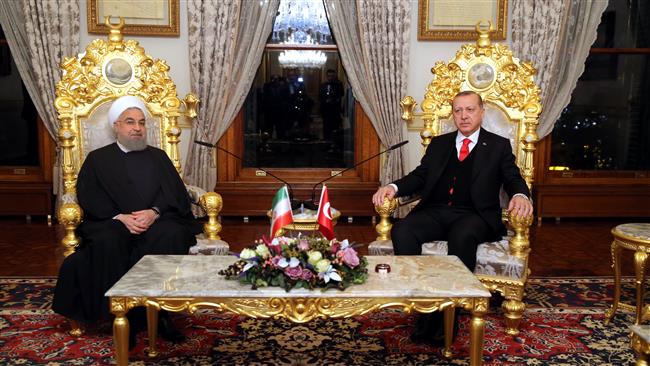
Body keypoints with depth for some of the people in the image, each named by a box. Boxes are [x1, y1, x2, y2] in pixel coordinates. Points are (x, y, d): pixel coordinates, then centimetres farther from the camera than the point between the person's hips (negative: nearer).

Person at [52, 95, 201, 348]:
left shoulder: (158, 156, 23)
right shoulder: (98, 159, 19)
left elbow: (175, 192, 9)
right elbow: (89, 199, 5)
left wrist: (154, 212, -13)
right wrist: (120, 217, -13)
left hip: (157, 220, 1)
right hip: (113, 222, -1)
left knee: (170, 236, -33)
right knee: (107, 243, -35)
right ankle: (123, 314, -27)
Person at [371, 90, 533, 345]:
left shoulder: (499, 146, 15)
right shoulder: (439, 144, 23)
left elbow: (513, 179, 8)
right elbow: (419, 176, 17)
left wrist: (520, 196, -17)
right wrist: (393, 187, -3)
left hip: (474, 215, -3)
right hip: (435, 212, 3)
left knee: (462, 236, -38)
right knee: (401, 230, -27)